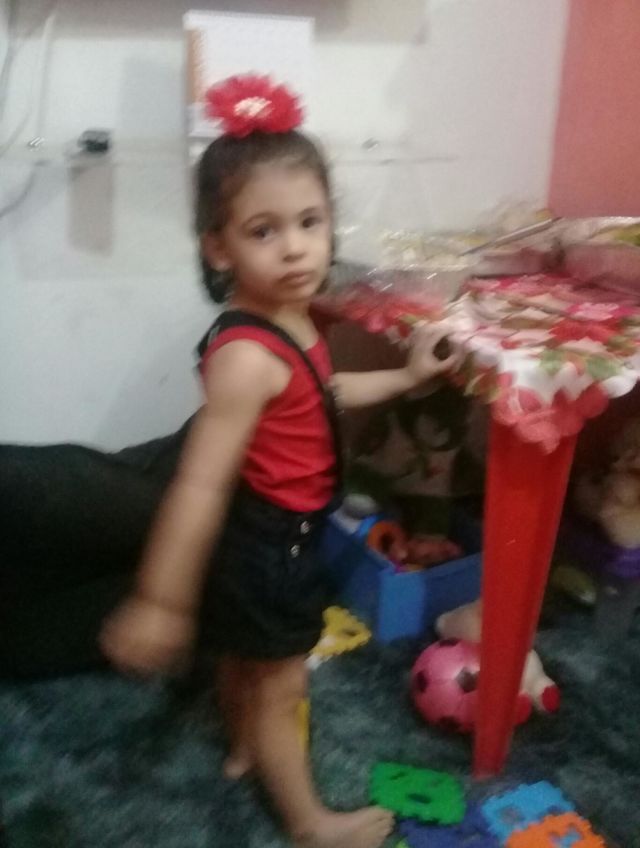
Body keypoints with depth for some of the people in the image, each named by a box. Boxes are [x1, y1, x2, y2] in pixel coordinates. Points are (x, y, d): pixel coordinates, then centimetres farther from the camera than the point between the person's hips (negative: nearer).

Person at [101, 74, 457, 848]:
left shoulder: (286, 323, -4)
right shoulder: (248, 354, -34)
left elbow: (319, 397, 16)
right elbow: (200, 487, -34)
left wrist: (405, 376, 13)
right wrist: (159, 602, -31)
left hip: (272, 533, 9)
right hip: (271, 542, -9)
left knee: (245, 657, 30)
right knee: (280, 686, 13)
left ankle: (245, 747, 56)